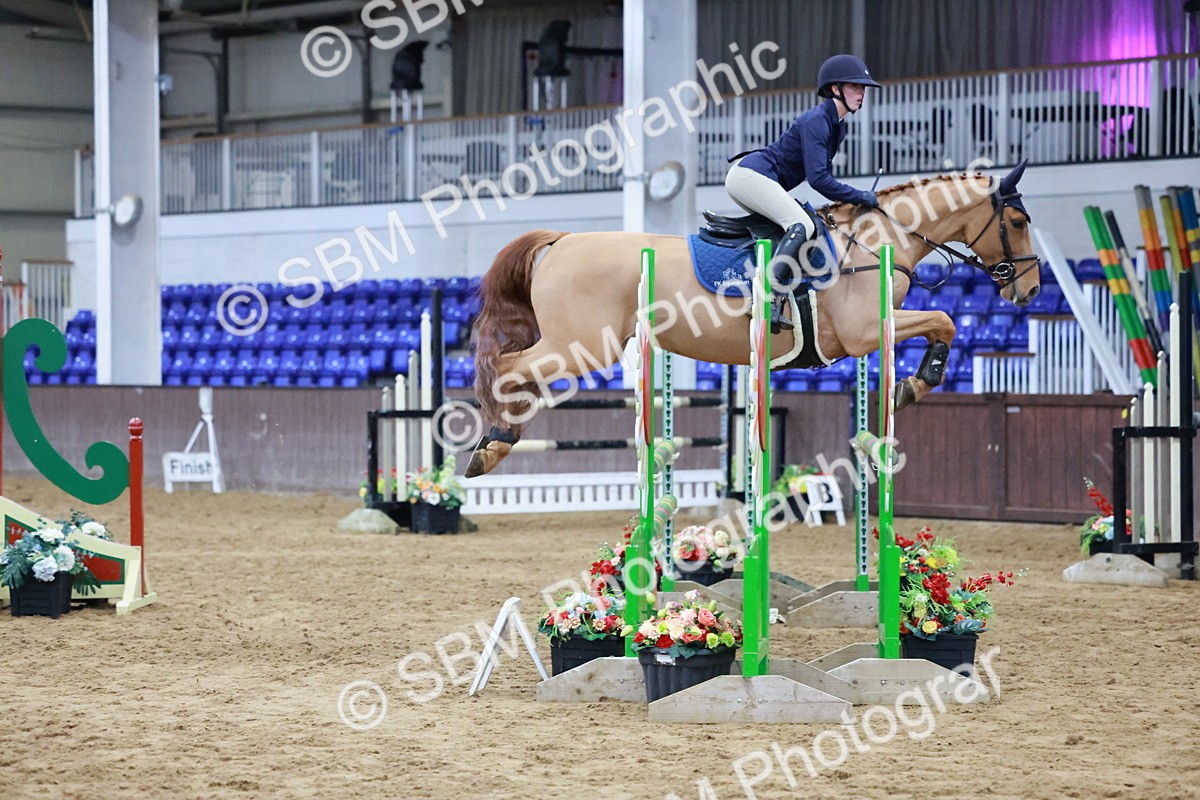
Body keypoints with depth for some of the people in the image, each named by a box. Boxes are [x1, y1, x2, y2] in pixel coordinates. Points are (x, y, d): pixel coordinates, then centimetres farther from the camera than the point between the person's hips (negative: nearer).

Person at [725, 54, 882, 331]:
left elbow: (824, 175, 22)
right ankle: (769, 300, -36)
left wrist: (851, 200, 12)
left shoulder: (836, 126, 14)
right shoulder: (816, 120, -17)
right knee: (802, 225, -25)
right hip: (749, 175, -11)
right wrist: (861, 198, -16)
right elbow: (818, 178, -23)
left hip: (748, 178, 11)